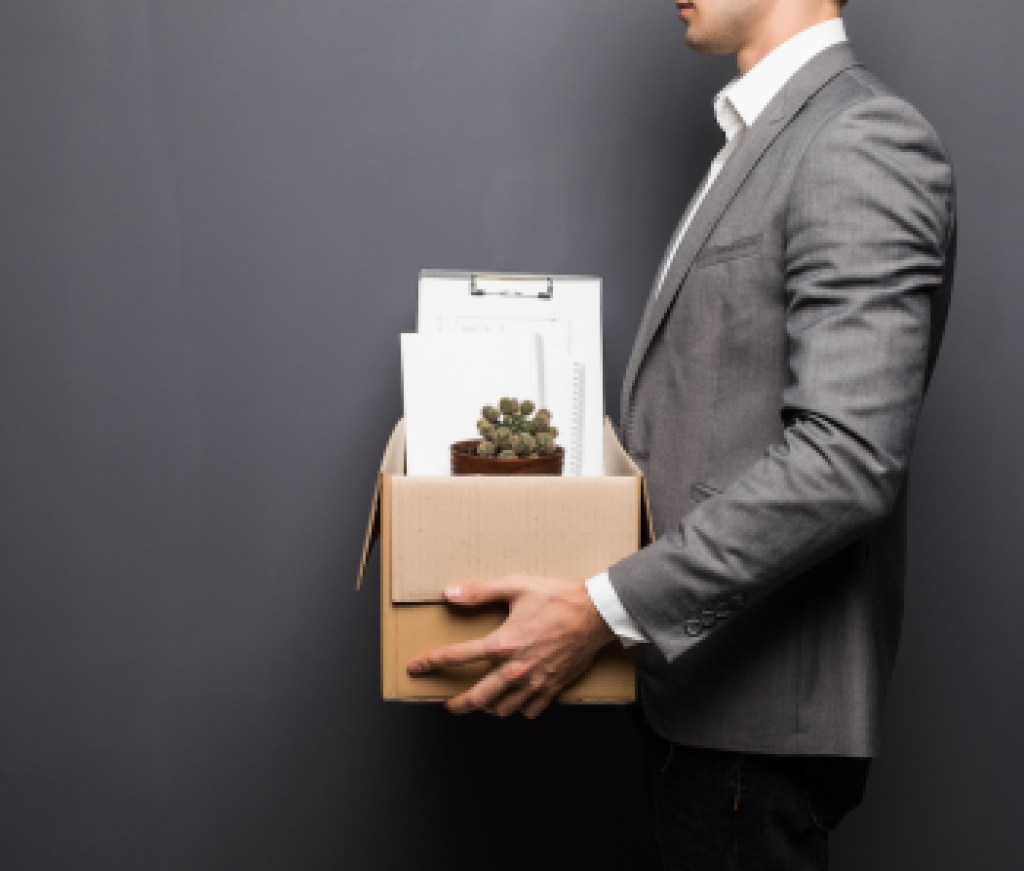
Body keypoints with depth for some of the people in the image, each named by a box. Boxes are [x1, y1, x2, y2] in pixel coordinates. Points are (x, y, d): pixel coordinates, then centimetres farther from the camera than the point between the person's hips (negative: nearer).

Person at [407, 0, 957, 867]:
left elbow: (847, 456, -26)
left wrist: (605, 609, -26)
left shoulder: (866, 144, -17)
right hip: (697, 677, 9)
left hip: (762, 701, -9)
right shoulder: (762, 141, 15)